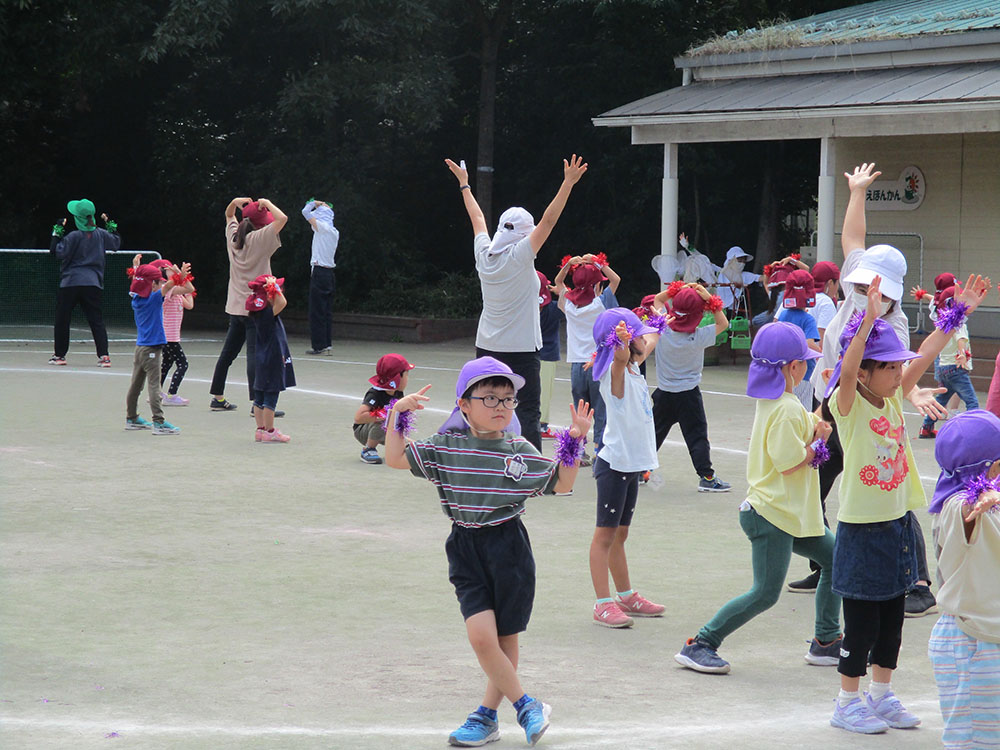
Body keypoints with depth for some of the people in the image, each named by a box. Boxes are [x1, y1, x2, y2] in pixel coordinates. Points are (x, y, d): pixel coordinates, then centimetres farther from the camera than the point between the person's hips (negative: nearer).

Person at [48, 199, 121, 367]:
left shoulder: (74, 236, -12)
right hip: (93, 283, 4)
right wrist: (111, 227, 32)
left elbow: (57, 252, -13)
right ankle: (104, 355, -9)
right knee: (96, 320, 3)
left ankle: (59, 355, 16)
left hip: (71, 282, -4)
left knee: (62, 320, 10)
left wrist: (57, 234, -6)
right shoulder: (101, 235, 4)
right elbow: (116, 243, 21)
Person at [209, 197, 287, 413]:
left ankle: (217, 398, 24)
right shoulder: (259, 239, -12)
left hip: (235, 306, 8)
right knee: (255, 354, -12)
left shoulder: (233, 237, 8)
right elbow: (282, 219, -22)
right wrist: (266, 203, -7)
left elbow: (229, 215, 29)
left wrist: (235, 202, 10)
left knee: (228, 351, 16)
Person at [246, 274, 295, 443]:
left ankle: (260, 429, 19)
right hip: (273, 359, -9)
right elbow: (282, 302, -34)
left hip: (262, 359, 9)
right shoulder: (268, 313, -19)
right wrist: (274, 287, -23)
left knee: (260, 396, 12)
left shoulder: (258, 313, 7)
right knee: (271, 395, -2)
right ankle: (269, 431, 3)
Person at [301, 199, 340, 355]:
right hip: (330, 273, 8)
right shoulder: (335, 232, 13)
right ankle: (327, 344, 10)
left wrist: (314, 202, 11)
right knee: (326, 311, 10)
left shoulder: (323, 227, -10)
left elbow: (306, 212, -7)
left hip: (319, 272, -8)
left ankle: (320, 345, -6)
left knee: (317, 311, -5)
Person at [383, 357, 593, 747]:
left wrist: (574, 442, -8)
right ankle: (526, 707, 5)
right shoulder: (445, 448, 0)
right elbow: (396, 458, 4)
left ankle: (486, 716, 22)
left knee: (505, 639, 5)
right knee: (481, 636, -12)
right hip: (466, 550, 0)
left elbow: (561, 483, 4)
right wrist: (398, 414, -5)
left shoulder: (520, 451, -1)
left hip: (509, 549, 0)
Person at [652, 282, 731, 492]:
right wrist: (709, 300, -17)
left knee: (655, 431, 16)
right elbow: (723, 324, -8)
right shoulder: (698, 337, -20)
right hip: (688, 394, -4)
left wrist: (674, 290, -7)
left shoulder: (662, 329, -12)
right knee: (697, 435, 1)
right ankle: (706, 477, 0)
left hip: (663, 392, 4)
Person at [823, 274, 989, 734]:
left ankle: (881, 696, 28)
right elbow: (847, 371, -34)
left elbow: (926, 355, 5)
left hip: (898, 524, 7)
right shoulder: (847, 404, -14)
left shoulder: (894, 398, 5)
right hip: (862, 530, -7)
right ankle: (847, 704, 14)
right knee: (862, 622, 2)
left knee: (892, 617, 15)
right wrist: (868, 321, -46)